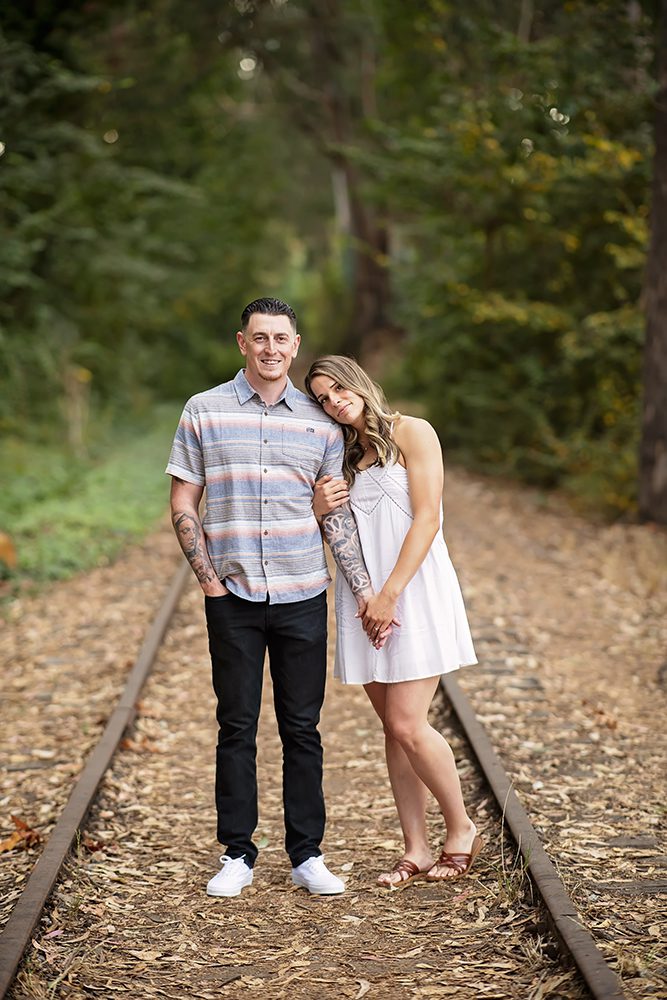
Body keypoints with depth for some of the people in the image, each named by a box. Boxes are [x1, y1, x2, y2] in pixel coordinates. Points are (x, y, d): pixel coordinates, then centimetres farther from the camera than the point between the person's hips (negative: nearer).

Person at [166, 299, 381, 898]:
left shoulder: (319, 422, 7)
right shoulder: (204, 411, 2)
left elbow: (336, 514, 9)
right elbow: (183, 504, 4)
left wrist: (366, 590, 2)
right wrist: (207, 576, -5)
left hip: (302, 596, 1)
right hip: (232, 598, -1)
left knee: (302, 729, 6)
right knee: (237, 727, 6)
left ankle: (307, 854, 16)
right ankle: (237, 855, 16)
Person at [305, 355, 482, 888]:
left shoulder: (412, 433, -1)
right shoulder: (340, 454, 17)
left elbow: (426, 518, -10)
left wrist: (390, 593, -15)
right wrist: (318, 507, -4)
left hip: (415, 593, -6)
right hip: (361, 601, 6)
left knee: (408, 725, -11)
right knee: (394, 728, 5)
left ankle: (462, 828, 9)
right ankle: (416, 850, 12)